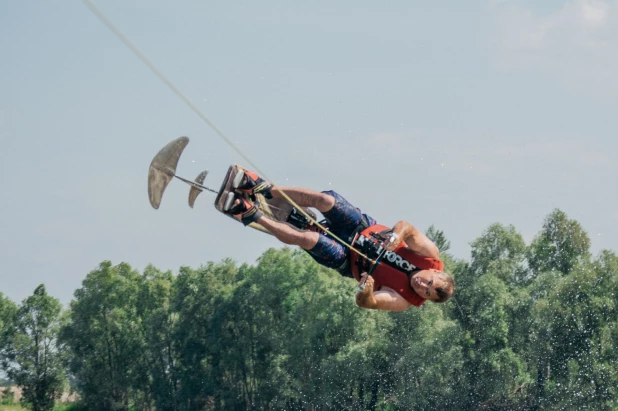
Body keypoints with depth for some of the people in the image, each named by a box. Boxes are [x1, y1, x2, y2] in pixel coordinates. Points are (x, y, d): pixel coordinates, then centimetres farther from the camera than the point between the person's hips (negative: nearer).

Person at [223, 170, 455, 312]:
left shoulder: (404, 301, -23)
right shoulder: (431, 257, -16)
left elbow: (365, 302, -30)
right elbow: (407, 228, -20)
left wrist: (366, 291, -54)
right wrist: (397, 235, -43)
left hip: (350, 262, -3)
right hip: (365, 228, 3)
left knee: (305, 239, -27)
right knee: (325, 200, -24)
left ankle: (251, 214, -6)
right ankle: (264, 189, -7)